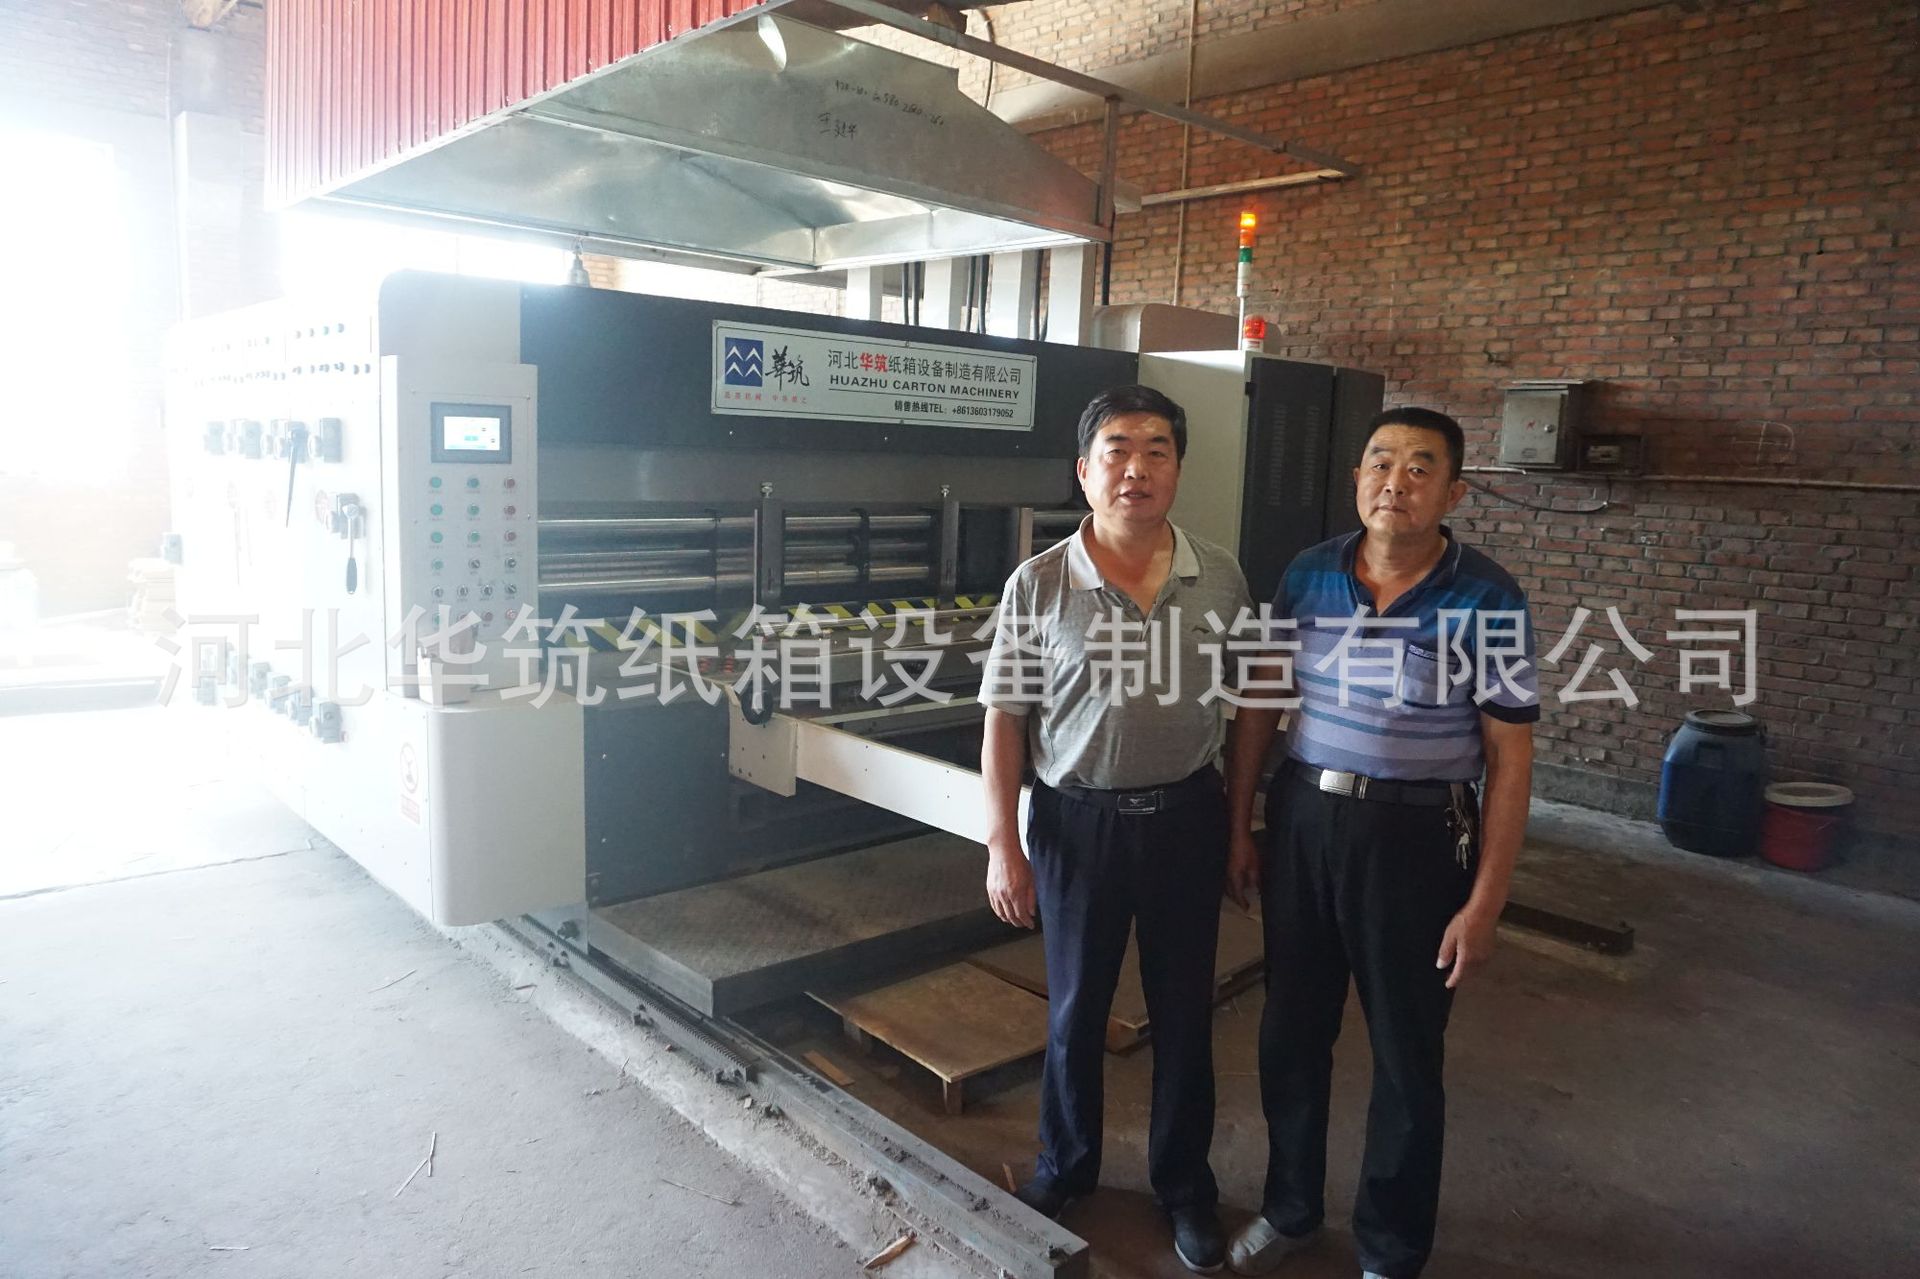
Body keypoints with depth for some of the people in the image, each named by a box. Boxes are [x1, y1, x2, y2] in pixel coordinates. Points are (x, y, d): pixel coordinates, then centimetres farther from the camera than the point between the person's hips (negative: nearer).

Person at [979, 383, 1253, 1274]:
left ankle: (1185, 1185, 37)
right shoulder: (1037, 585, -10)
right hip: (1078, 821, -1)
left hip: (1187, 817, 2)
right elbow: (1004, 723, -6)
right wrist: (1003, 847, -8)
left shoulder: (1220, 578, -4)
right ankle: (1067, 1165, 41)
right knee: (1074, 1008, 16)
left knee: (1184, 1010, 15)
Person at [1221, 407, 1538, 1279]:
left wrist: (1485, 901, -10)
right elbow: (1260, 703, 8)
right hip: (1301, 820, 4)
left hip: (1415, 836, -3)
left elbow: (1509, 761, -8)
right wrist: (1239, 828, 7)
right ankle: (1290, 1206, 40)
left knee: (1406, 1059, 11)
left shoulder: (1487, 601, -11)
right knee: (1290, 1034, 16)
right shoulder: (1307, 574, 0)